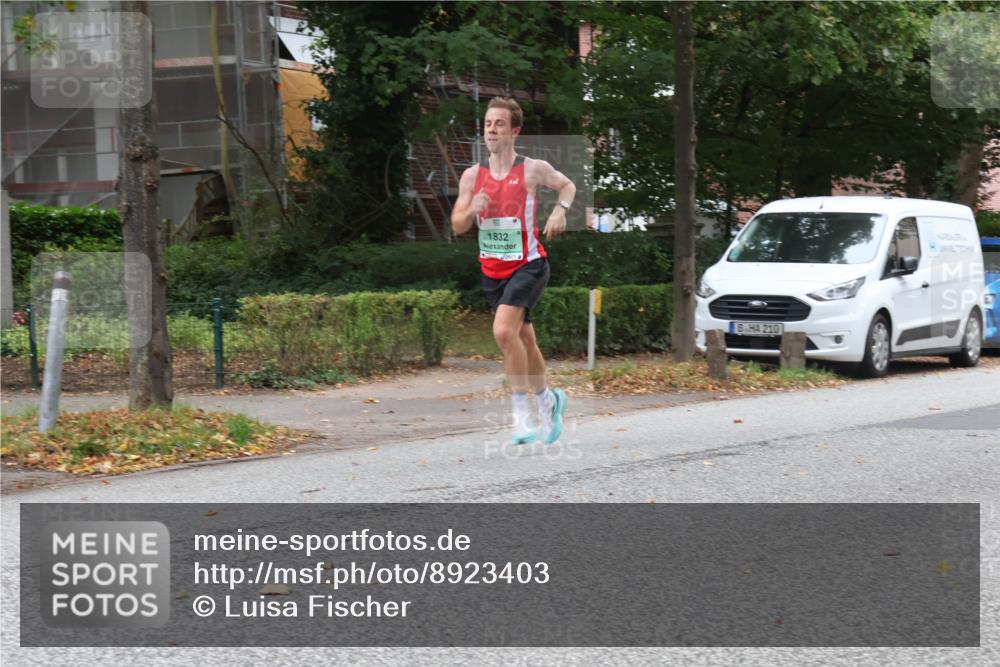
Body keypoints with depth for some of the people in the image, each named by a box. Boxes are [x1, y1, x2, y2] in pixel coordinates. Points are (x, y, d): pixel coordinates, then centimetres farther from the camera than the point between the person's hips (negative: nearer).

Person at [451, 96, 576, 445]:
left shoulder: (533, 169, -6)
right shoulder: (472, 175, 2)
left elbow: (567, 185, 13)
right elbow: (457, 226, 5)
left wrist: (560, 209, -7)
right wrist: (472, 210, -17)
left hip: (528, 265, -5)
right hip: (492, 270, 5)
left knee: (504, 331, -23)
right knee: (524, 340, 14)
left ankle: (522, 413, -13)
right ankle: (548, 400, 37)